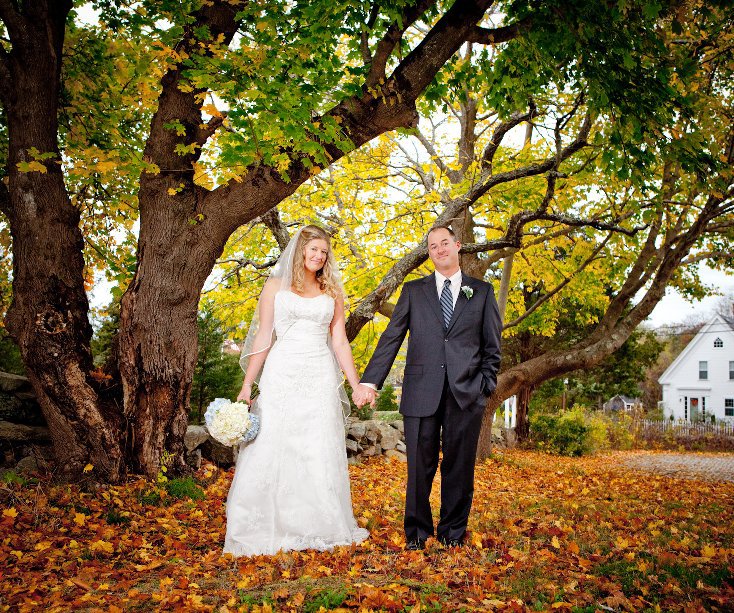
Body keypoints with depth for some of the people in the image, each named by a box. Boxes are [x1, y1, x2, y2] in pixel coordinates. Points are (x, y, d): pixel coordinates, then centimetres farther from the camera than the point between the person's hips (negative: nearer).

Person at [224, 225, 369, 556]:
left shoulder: (332, 292, 13)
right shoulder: (276, 286, 7)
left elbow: (340, 342, 12)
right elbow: (263, 338, 4)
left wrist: (357, 385, 6)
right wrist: (247, 385, -2)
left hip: (320, 379, 2)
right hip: (282, 376, -2)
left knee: (321, 455, 3)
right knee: (271, 451, -3)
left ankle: (319, 529, 14)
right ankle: (266, 531, 7)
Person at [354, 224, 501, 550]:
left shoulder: (482, 291, 12)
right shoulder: (413, 290, 12)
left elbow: (492, 346, 12)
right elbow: (391, 338, 5)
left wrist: (486, 386, 2)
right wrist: (369, 380, -4)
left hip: (466, 394, 0)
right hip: (422, 392, 0)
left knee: (459, 468, 7)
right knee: (420, 467, 4)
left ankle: (453, 533, 22)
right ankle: (417, 532, 20)